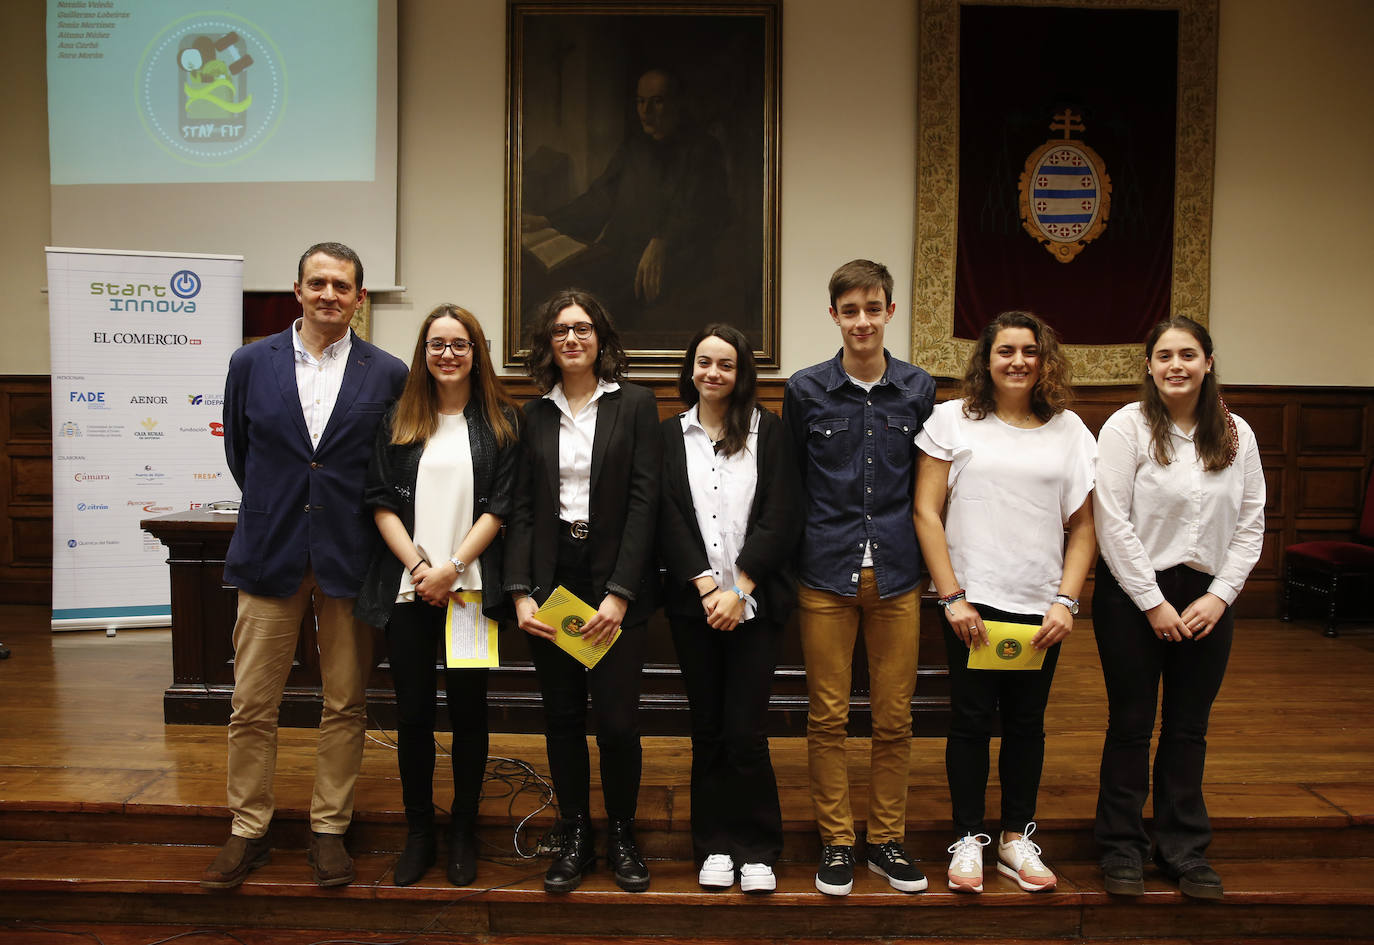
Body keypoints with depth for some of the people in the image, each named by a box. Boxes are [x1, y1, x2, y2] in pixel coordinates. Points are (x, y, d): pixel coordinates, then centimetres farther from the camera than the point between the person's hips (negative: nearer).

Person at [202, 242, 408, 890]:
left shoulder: (389, 374, 0)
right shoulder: (251, 364, 3)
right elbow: (239, 453, 13)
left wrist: (357, 520, 4)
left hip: (350, 559, 0)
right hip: (269, 556, 1)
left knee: (345, 705, 8)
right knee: (252, 706, 6)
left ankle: (329, 829, 24)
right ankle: (248, 832, 24)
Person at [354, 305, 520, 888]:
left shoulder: (500, 421, 5)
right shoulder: (398, 421, 10)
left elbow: (500, 506, -2)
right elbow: (382, 502, 4)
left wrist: (452, 567, -11)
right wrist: (418, 565, -9)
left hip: (472, 588, -1)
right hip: (407, 588, 2)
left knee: (468, 709, 6)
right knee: (413, 713, 5)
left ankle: (463, 832, 21)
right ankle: (418, 833, 21)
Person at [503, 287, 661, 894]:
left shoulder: (635, 403, 0)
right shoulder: (535, 414, 10)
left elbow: (644, 500, -6)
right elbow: (522, 507, 6)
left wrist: (619, 593, -13)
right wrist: (520, 592, -5)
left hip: (614, 580, -3)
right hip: (552, 577, 3)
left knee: (616, 719, -3)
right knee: (562, 717, 8)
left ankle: (622, 837, 19)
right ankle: (575, 838, 23)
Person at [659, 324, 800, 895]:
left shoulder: (769, 431, 4)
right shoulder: (671, 435, 8)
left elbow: (781, 518, -3)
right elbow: (668, 521, 0)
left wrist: (739, 588, -11)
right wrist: (706, 587, -11)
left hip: (755, 602, -1)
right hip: (693, 604, 2)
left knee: (745, 731, -3)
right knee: (707, 730, 8)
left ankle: (757, 850, 13)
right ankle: (714, 847, 21)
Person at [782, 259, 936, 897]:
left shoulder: (919, 390, 4)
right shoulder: (805, 390, 0)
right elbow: (790, 484, 7)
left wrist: (927, 563, 9)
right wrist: (796, 555, 5)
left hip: (896, 576, 1)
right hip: (826, 576, -1)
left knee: (894, 719, 8)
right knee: (827, 718, 6)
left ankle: (886, 840, 25)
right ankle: (835, 842, 21)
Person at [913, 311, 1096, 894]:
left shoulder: (1069, 430, 7)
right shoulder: (952, 420, 0)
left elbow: (1084, 526, 7)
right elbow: (926, 512, -4)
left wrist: (1066, 601, -3)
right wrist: (953, 597, -9)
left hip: (1040, 605, 3)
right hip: (971, 601, -2)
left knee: (1027, 721, 11)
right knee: (972, 719, 4)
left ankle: (1016, 838, 25)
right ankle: (968, 840, 18)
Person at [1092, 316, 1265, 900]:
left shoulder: (1237, 435, 6)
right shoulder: (1128, 426, -7)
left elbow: (1250, 524, 7)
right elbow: (1113, 523, -11)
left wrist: (1219, 595, -5)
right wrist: (1154, 602, -12)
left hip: (1207, 599, 4)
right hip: (1133, 595, -3)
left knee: (1190, 727, 11)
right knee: (1131, 725, 5)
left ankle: (1184, 849, 25)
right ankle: (1122, 847, 19)